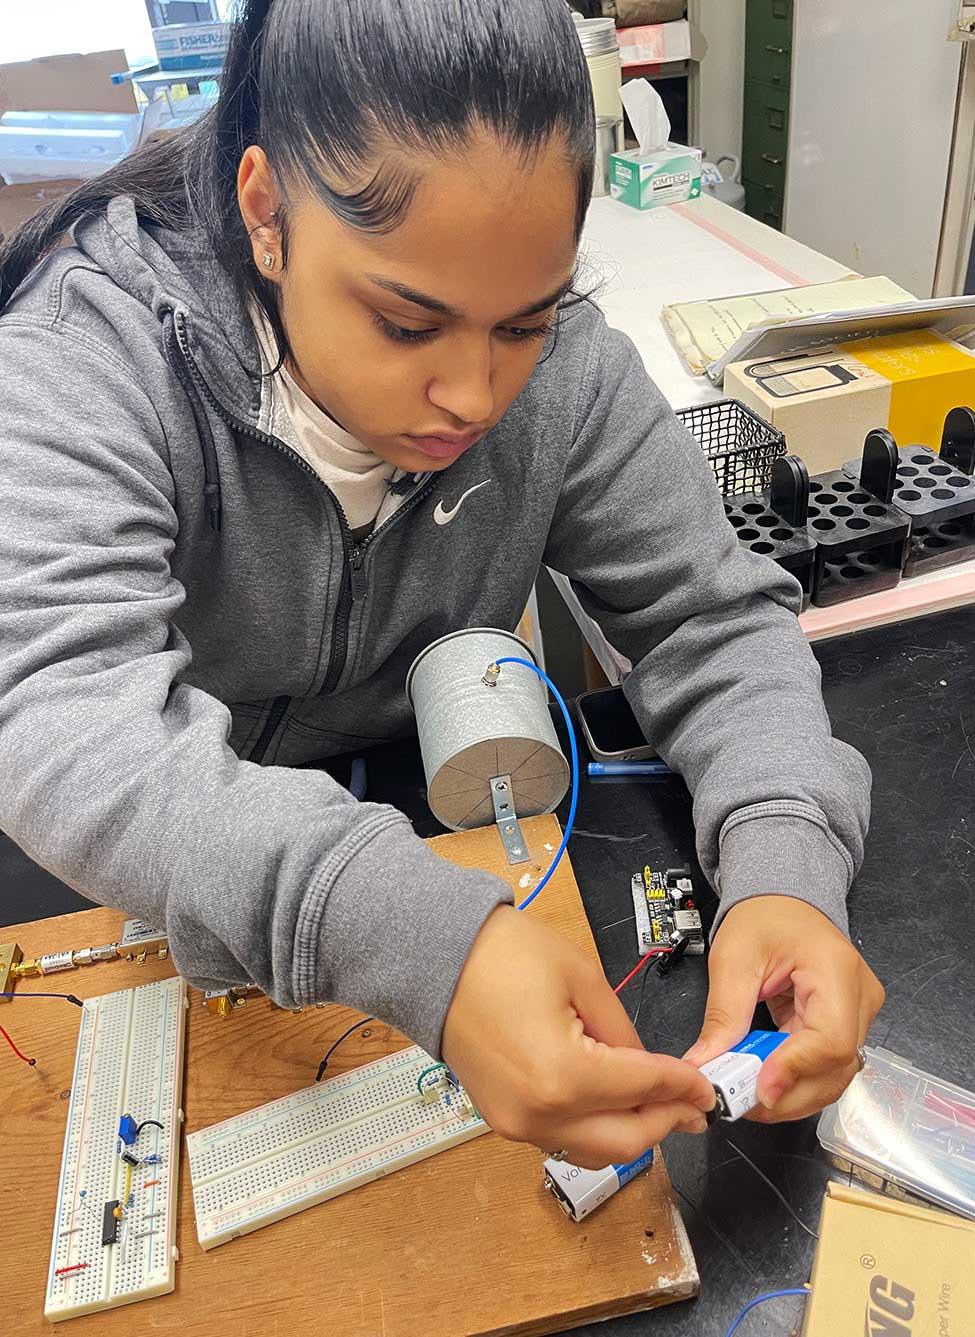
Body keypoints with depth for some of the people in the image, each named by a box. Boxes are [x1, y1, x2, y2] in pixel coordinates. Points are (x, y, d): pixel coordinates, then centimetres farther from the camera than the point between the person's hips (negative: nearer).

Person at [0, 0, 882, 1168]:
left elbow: (713, 620, -10)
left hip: (441, 844, 3)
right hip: (133, 911, -2)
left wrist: (787, 862, -30)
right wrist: (419, 936, -51)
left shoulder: (563, 364, -14)